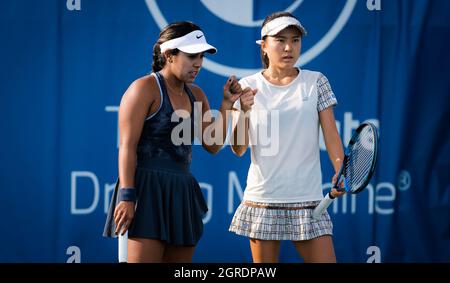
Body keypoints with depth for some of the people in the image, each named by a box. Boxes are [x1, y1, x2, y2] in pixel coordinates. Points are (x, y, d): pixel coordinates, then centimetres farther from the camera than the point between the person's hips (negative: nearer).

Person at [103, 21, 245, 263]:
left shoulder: (195, 95, 15)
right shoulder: (145, 88, -7)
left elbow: (213, 145, 12)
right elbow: (127, 145, -12)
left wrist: (227, 104, 4)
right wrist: (126, 196, -20)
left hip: (181, 192, 8)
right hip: (148, 188, -8)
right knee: (144, 258, -13)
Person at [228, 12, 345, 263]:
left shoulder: (316, 82, 4)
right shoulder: (248, 86, 3)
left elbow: (331, 135, 0)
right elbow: (239, 149, 0)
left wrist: (341, 174, -16)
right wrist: (243, 111, -17)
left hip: (307, 199, 0)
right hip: (262, 200, 0)